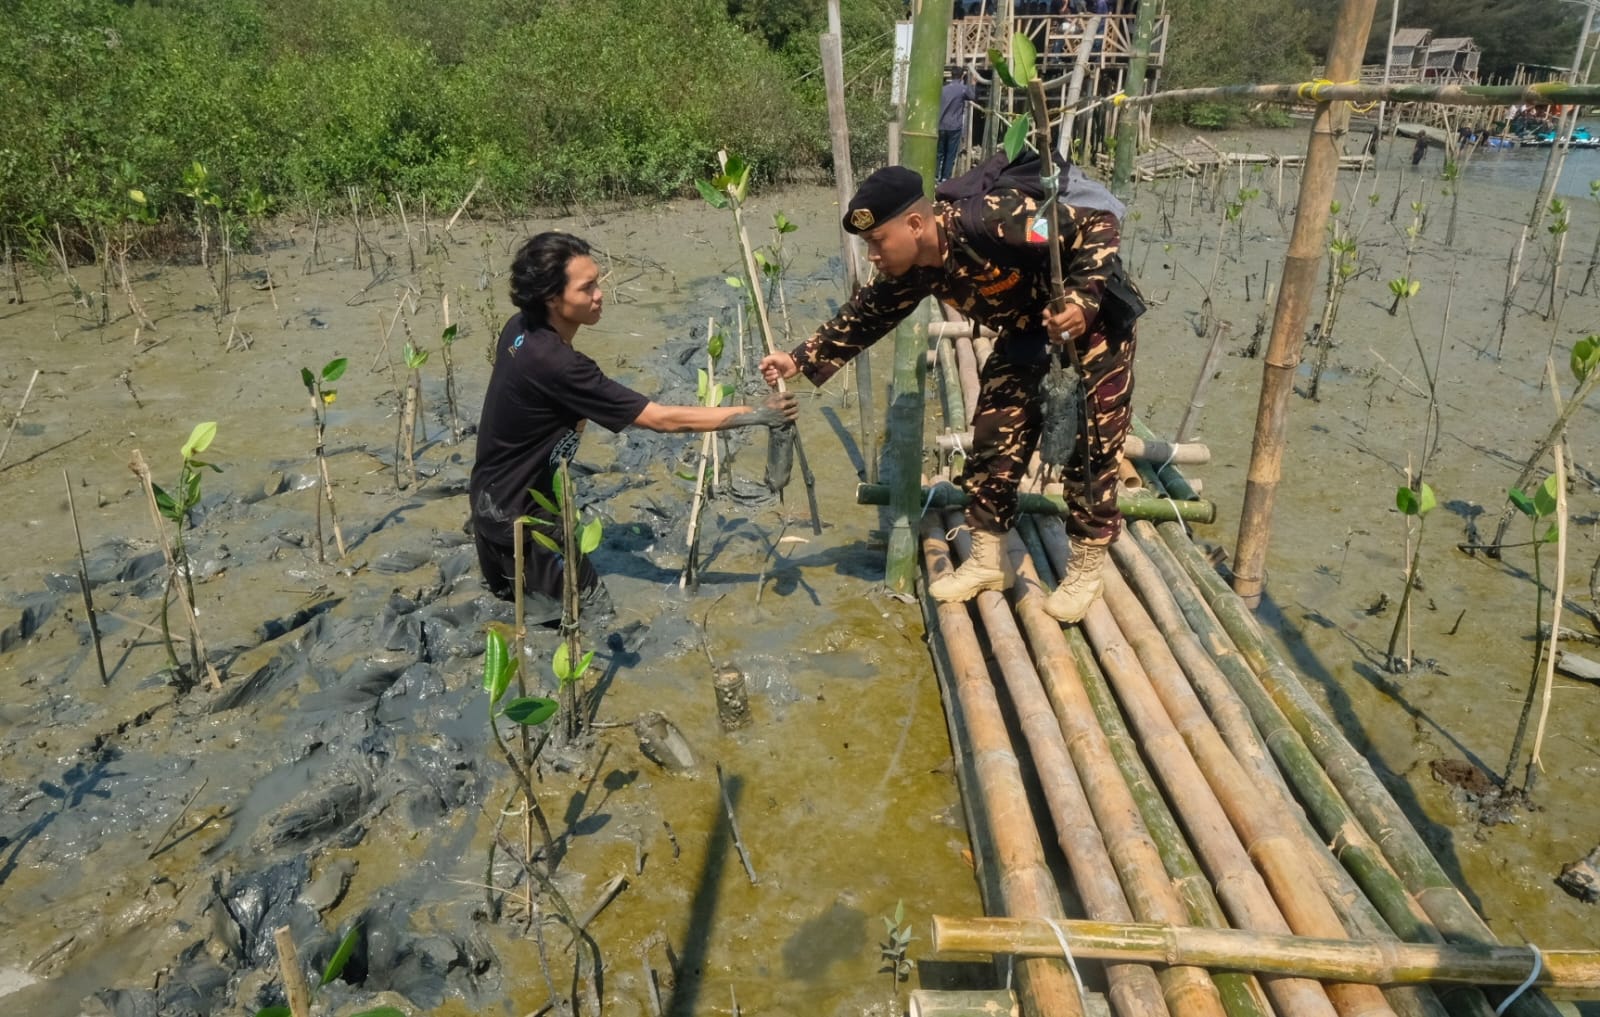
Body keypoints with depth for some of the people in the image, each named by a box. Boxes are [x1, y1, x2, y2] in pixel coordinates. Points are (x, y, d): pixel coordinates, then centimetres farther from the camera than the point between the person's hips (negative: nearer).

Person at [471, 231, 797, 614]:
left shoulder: (519, 329, -5)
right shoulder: (554, 362, -31)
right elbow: (663, 419, -29)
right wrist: (756, 414, -26)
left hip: (495, 498, 9)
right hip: (516, 515, -9)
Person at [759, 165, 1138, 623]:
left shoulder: (994, 220, -36)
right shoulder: (914, 270, -12)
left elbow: (1099, 224, -30)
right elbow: (865, 316, 1)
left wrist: (1083, 300, -42)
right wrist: (801, 361, -5)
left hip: (1095, 318, -7)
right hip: (1028, 329, 7)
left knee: (1091, 444, -4)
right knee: (994, 437, 4)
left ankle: (1086, 571, 13)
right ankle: (987, 561, 17)